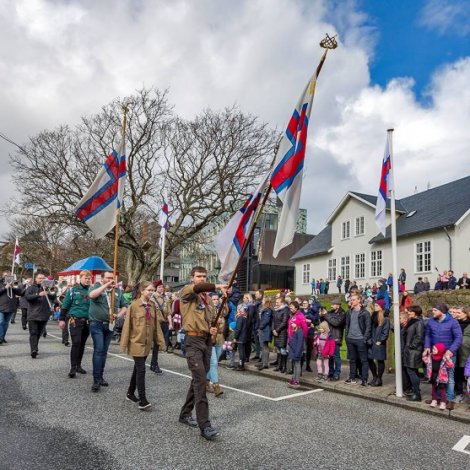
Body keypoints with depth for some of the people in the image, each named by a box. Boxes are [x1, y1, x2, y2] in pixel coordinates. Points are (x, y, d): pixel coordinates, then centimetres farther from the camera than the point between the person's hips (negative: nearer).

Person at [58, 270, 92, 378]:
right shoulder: (73, 290, -2)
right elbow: (65, 305, 1)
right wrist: (62, 319, -2)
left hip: (87, 322, 4)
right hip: (75, 321, -4)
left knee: (82, 344, 11)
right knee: (76, 343, -11)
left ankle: (78, 365, 23)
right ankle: (73, 368, -6)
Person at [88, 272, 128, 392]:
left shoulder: (118, 291, 9)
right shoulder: (98, 286, -2)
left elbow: (124, 306, 11)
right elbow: (91, 295, -25)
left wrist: (119, 315, -8)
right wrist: (106, 285, -24)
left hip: (110, 325, 5)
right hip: (97, 324, -5)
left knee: (104, 351, 12)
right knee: (98, 350, -11)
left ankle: (100, 376, 23)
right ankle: (96, 380, -7)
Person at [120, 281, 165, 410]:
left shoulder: (152, 306, 5)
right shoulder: (134, 305, -10)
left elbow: (156, 324, 8)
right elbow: (127, 325, -9)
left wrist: (160, 340, 5)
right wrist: (124, 344, -9)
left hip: (147, 343, 5)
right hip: (136, 342, -5)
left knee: (137, 368, 16)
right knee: (141, 370, -9)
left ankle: (130, 393, 32)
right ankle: (142, 401, -6)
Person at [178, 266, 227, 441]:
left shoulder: (207, 298, 17)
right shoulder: (187, 292, -4)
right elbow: (197, 287, -28)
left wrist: (212, 329, 6)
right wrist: (217, 286, -36)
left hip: (207, 341, 8)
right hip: (194, 340, -8)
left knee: (198, 380, 14)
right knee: (200, 381, -12)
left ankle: (185, 414, 31)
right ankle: (205, 425, -11)